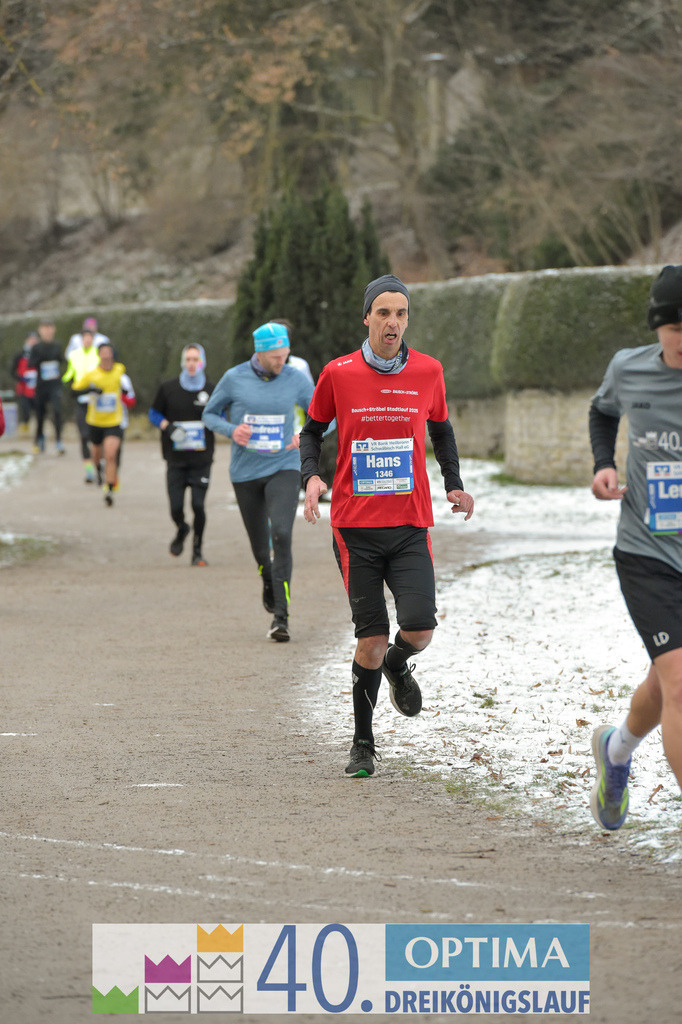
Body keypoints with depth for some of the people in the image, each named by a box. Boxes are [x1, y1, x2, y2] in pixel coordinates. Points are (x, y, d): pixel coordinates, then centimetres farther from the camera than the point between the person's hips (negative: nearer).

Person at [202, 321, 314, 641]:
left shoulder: (295, 380, -3)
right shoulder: (234, 378, -5)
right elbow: (210, 414, 8)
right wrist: (231, 430, -13)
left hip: (283, 468, -1)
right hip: (246, 471, 1)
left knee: (281, 534, -21)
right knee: (260, 543, 12)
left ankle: (280, 616, -20)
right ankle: (268, 582, 48)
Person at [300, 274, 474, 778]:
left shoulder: (427, 372, 3)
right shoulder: (338, 374, -1)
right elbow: (313, 430, 13)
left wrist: (455, 484, 6)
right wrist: (312, 476, -5)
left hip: (410, 525, 1)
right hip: (355, 526, -1)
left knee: (420, 629, -14)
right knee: (371, 638, -3)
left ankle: (397, 665, 24)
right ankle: (363, 744, 15)